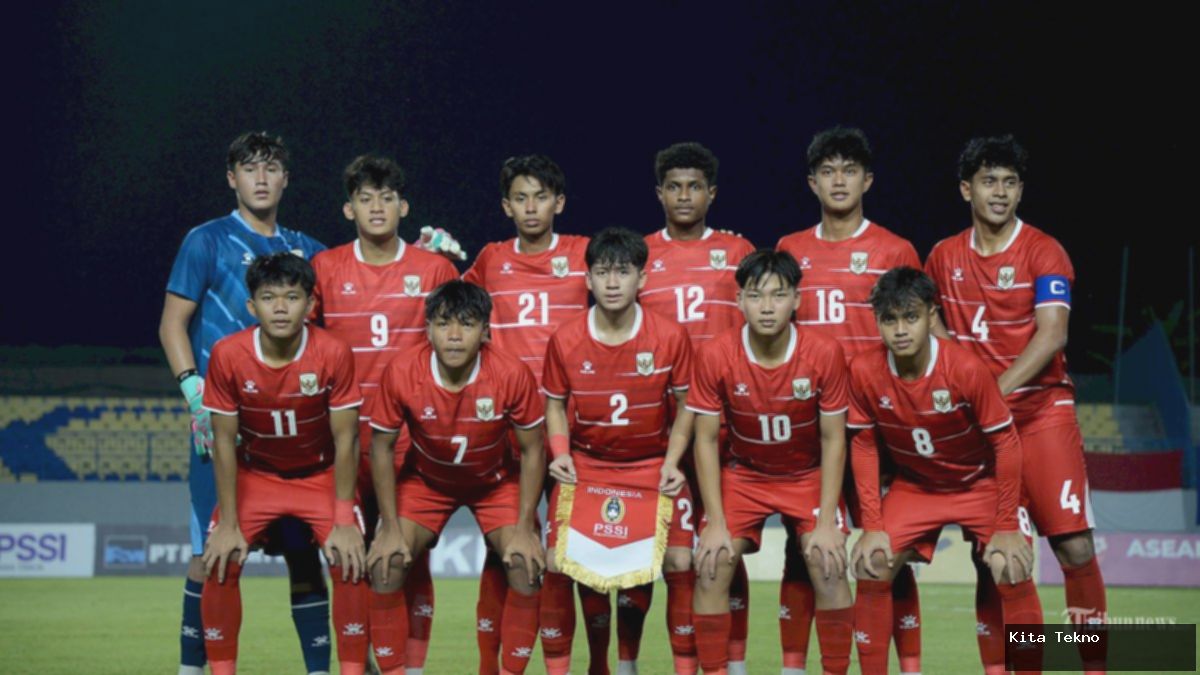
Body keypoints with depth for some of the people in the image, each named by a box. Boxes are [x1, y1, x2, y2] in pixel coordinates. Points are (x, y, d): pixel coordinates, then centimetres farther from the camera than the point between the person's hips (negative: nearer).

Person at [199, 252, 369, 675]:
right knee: (220, 564, -15)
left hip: (322, 476, -1)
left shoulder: (333, 353, -24)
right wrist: (229, 524, -13)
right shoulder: (228, 355, -22)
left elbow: (345, 440, -16)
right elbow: (224, 442, -13)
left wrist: (343, 521, -18)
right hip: (254, 475, 1)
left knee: (350, 560, -19)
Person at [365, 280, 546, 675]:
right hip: (426, 481, 0)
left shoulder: (512, 375, -28)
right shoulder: (401, 375, -27)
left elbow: (532, 450, -14)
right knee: (385, 567, -17)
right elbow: (382, 448, -12)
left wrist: (525, 529, -17)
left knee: (528, 568, -19)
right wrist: (391, 528, -15)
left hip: (495, 483, 0)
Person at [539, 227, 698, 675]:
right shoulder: (565, 340, -8)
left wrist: (672, 462, -10)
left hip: (652, 467, -1)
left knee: (680, 562, -13)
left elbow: (685, 404, 1)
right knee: (557, 564, -12)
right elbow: (556, 403, 6)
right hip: (584, 466, 1)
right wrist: (560, 452, -11)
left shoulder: (670, 336, -10)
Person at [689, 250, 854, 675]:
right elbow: (706, 439, -11)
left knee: (829, 567, -20)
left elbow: (833, 439, -12)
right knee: (711, 565, -17)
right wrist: (716, 523, -16)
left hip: (809, 476, -1)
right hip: (743, 475, 1)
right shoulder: (715, 357, -19)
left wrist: (826, 522, -17)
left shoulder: (825, 354, -20)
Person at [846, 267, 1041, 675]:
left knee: (1011, 570, -21)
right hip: (914, 486, 3)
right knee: (871, 567, -12)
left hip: (981, 483, -3)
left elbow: (1006, 442, -19)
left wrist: (1007, 527, -18)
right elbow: (864, 446, -7)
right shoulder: (864, 371, -20)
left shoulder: (966, 368, -29)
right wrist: (873, 526, -10)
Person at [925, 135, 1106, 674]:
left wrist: (995, 390, -25)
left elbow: (1051, 335, -14)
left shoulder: (1043, 252, -3)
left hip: (1042, 410, -3)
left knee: (1074, 544, -9)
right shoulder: (944, 258, 9)